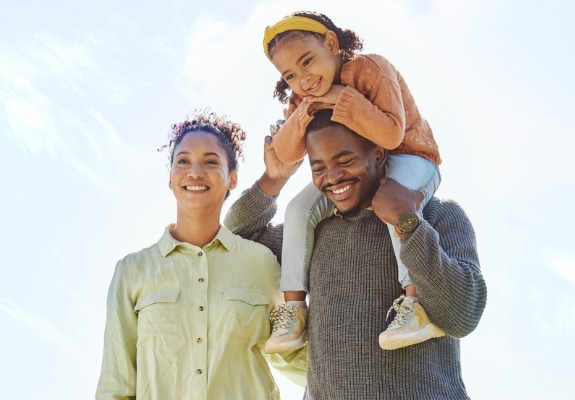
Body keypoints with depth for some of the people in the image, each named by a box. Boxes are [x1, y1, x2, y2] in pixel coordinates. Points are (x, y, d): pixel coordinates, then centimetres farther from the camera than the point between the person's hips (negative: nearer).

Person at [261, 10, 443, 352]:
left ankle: (418, 302, -43)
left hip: (409, 160, -6)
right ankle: (295, 308, -9)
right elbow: (285, 153, -10)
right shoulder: (304, 98, -1)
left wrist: (342, 100, -34)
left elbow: (392, 135, -32)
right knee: (300, 208, -12)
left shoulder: (370, 68, -22)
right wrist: (305, 113, -27)